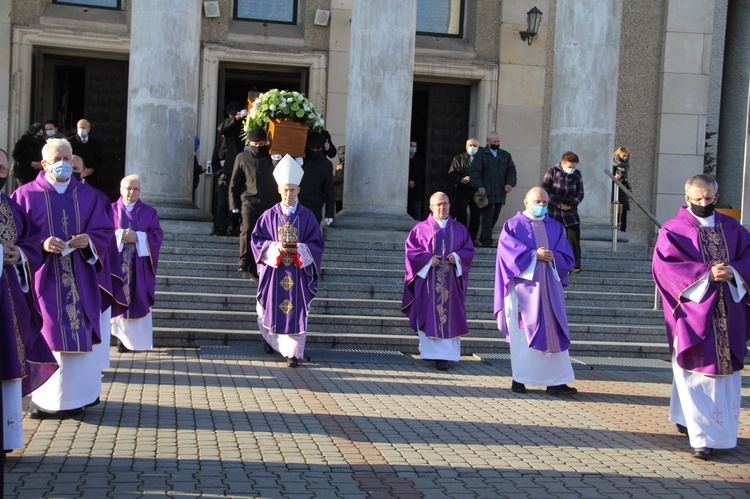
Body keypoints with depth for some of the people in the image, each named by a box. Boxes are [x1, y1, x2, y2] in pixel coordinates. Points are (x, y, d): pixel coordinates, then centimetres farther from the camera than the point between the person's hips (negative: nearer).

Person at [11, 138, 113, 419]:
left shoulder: (88, 196, 12)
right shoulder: (26, 195, 2)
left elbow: (105, 231, 10)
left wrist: (88, 240, -11)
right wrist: (42, 244, -18)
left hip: (79, 278, 3)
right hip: (43, 278, -3)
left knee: (79, 333, 3)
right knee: (48, 336, -5)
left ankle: (76, 394, 14)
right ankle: (46, 399, 2)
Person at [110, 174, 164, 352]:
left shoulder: (149, 212, 8)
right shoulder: (111, 210, 7)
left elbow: (157, 236, 0)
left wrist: (137, 237, -14)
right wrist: (119, 235, -16)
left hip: (139, 266, 0)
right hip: (118, 263, 0)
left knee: (139, 300, -2)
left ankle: (139, 339, 2)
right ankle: (122, 337, 3)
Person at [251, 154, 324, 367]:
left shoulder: (306, 216, 1)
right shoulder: (269, 215, 2)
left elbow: (317, 244, 1)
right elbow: (257, 240, 1)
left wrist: (298, 249, -16)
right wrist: (277, 248, -15)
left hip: (298, 273, -1)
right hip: (274, 272, 1)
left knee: (296, 311, -4)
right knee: (272, 309, 10)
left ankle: (293, 352, 0)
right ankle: (270, 339, 38)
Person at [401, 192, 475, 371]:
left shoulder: (459, 229, 11)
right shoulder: (421, 228, 4)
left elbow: (469, 250, 10)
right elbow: (410, 249, 0)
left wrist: (458, 256, -10)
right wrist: (428, 259, -13)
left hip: (451, 281, 2)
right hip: (428, 281, -2)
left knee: (450, 316, -1)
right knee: (429, 316, -3)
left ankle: (444, 355, 1)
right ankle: (431, 352, 2)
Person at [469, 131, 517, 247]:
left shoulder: (505, 155, 17)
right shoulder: (481, 154, 3)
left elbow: (511, 170, 15)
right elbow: (474, 171, -4)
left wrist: (510, 183, -3)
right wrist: (479, 186, -16)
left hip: (500, 193, 5)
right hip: (486, 192, -5)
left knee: (494, 218, 7)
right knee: (487, 218, -8)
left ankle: (483, 239, 19)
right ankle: (487, 242, -7)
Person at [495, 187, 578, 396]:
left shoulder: (556, 227, 16)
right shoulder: (514, 226, 5)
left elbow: (567, 257, 9)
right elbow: (509, 253, -9)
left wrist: (552, 257, -11)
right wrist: (535, 255, -15)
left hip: (549, 287, 3)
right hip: (523, 286, -3)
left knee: (553, 333, -3)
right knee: (522, 332, -2)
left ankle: (556, 381, -4)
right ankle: (519, 379, 5)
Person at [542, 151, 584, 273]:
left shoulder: (577, 174, 4)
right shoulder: (552, 172, -6)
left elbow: (580, 193, 7)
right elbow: (545, 192, -9)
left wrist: (572, 204, -11)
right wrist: (559, 204, -14)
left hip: (570, 211, 2)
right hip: (553, 211, -2)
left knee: (574, 238, -5)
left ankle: (575, 266, 1)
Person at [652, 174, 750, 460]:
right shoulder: (673, 229, -2)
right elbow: (664, 266, -12)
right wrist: (706, 274, -19)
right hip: (693, 310, -5)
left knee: (726, 371, 8)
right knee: (697, 373, -5)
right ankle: (703, 436, -1)